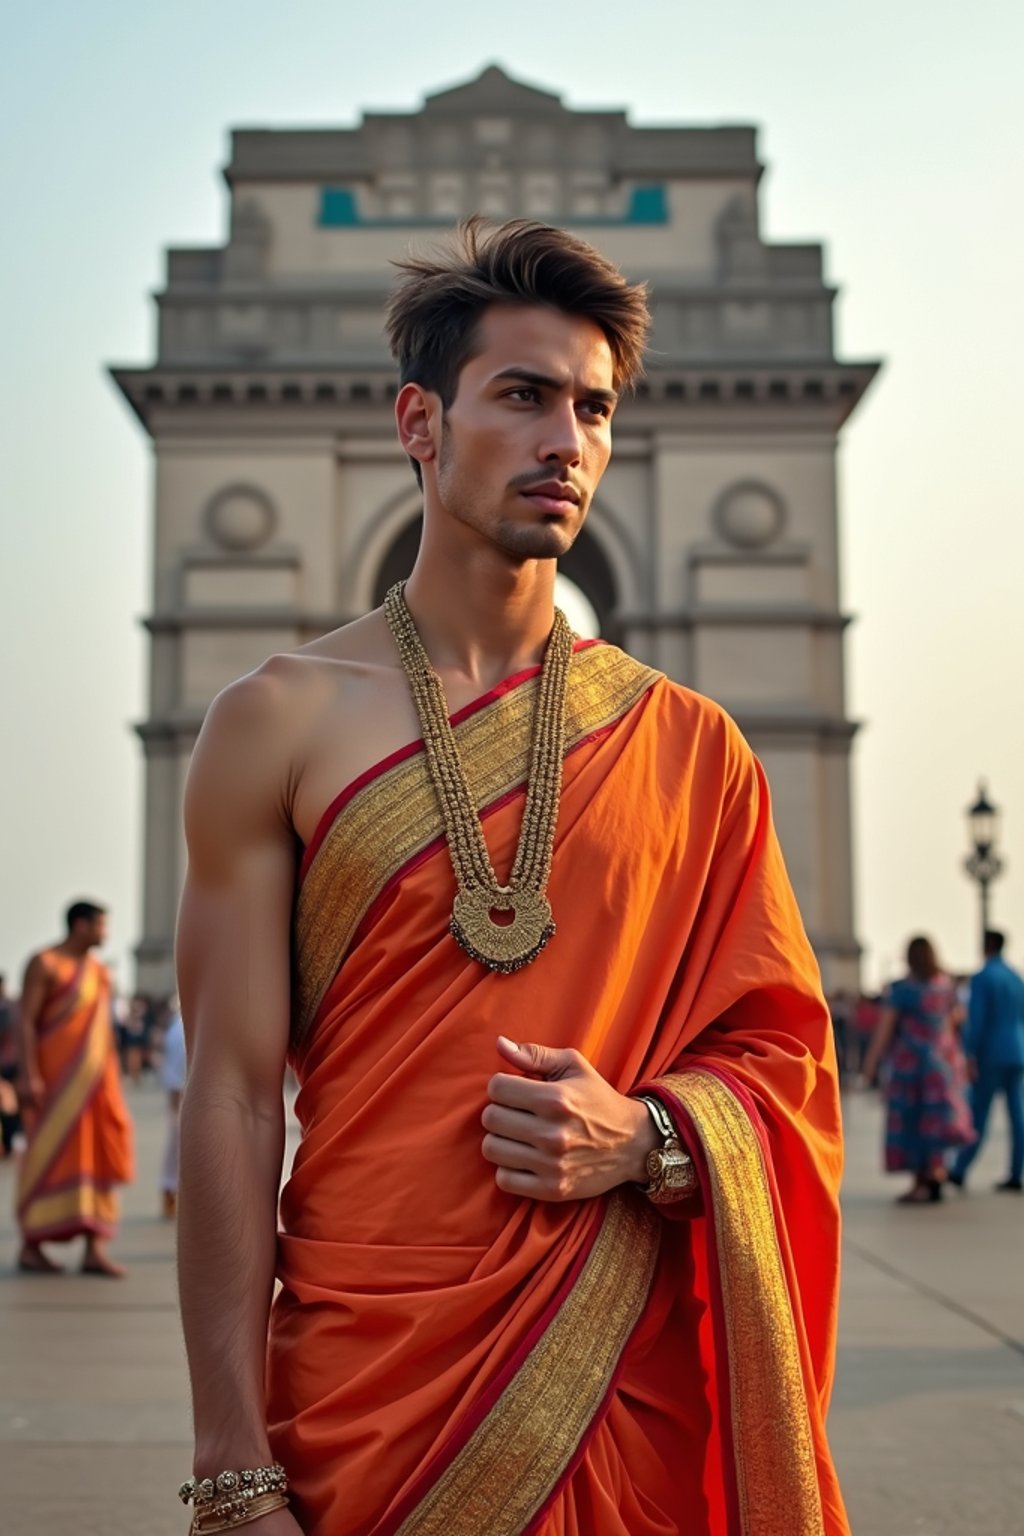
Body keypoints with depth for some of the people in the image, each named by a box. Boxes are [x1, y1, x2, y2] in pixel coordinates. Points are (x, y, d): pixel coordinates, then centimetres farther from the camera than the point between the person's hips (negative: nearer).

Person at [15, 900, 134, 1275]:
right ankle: (30, 1246, 9)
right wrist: (29, 1075, -20)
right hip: (56, 1077, -7)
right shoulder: (44, 964, -5)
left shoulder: (99, 970, 16)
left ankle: (95, 1248, 4)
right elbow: (26, 1021, -11)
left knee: (99, 1157, 2)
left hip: (96, 1076, 7)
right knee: (50, 1156, -2)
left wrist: (111, 1080, 16)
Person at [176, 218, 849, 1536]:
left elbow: (784, 1058, 8)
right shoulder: (278, 723, -2)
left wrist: (644, 1139, -14)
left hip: (635, 1376, 2)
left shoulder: (688, 746, 5)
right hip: (365, 1383, -2)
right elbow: (232, 1099, -6)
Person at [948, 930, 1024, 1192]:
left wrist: (971, 1055, -14)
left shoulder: (982, 978, -10)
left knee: (978, 1115, -2)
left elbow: (976, 1020, -15)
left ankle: (959, 1171, 2)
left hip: (992, 1055, -6)